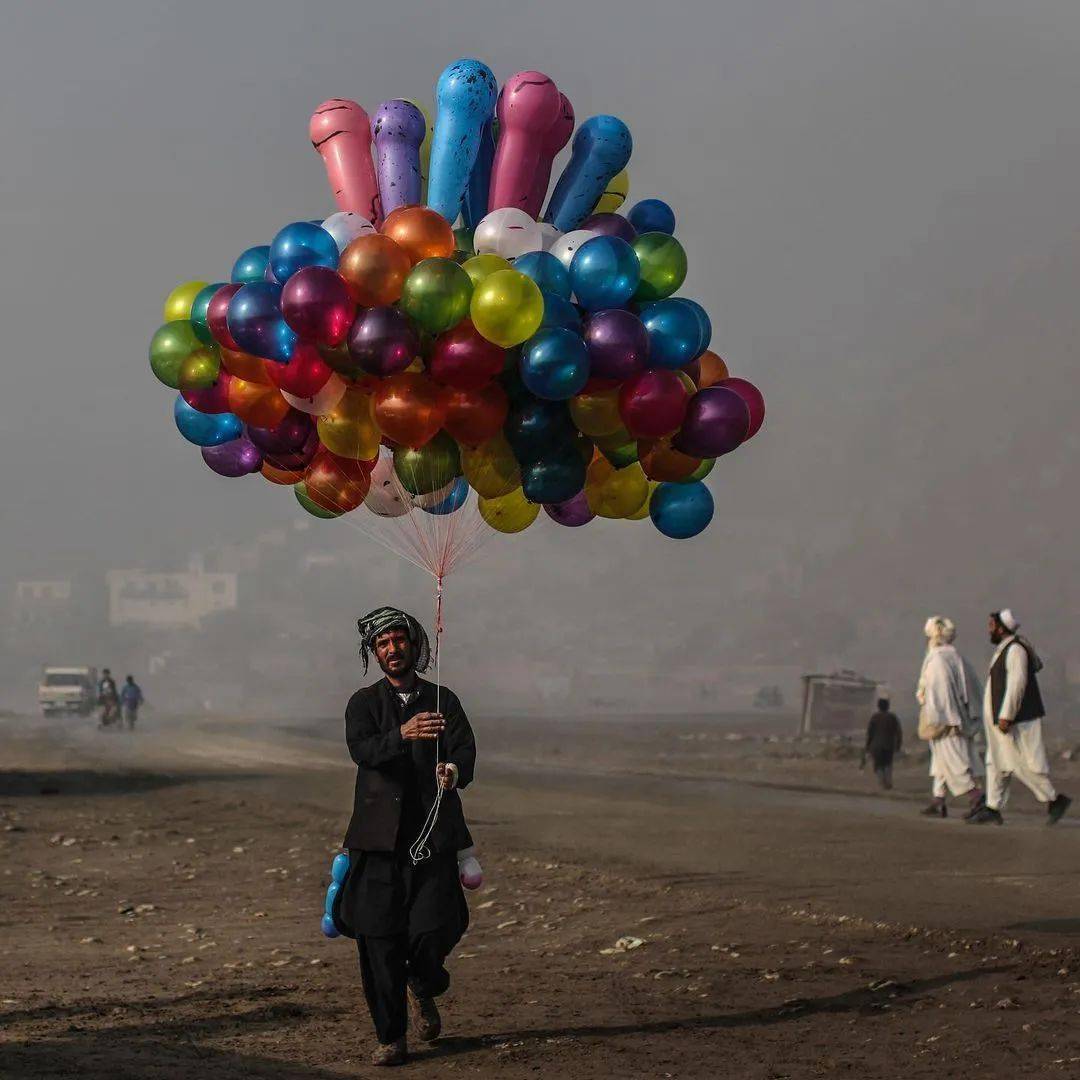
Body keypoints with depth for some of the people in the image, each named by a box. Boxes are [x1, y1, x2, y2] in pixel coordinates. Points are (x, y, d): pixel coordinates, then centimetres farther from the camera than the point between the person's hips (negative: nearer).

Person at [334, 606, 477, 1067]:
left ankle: (421, 987, 24)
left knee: (434, 933, -11)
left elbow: (465, 751, -2)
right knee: (378, 940, -5)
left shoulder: (443, 701, 12)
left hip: (433, 836, 0)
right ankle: (391, 1038, 9)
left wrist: (455, 770, -27)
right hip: (380, 838, 0)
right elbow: (363, 750, -12)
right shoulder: (364, 703, 8)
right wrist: (404, 734, -32)